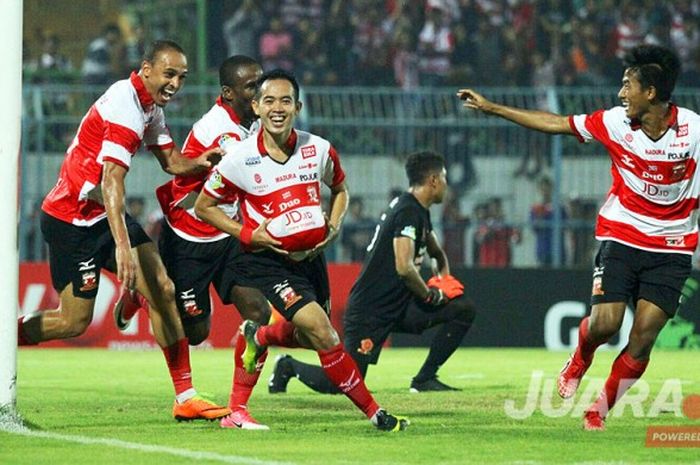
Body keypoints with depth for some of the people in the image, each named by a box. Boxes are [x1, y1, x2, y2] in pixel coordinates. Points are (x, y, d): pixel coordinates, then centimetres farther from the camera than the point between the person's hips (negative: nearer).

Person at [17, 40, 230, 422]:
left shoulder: (151, 106, 7)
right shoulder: (126, 107, -23)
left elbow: (171, 161, 15)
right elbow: (111, 181, -30)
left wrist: (201, 161, -10)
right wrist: (122, 246, -38)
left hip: (102, 214, 9)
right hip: (71, 219, -9)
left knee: (163, 291, -2)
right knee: (74, 322, -7)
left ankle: (185, 398, 0)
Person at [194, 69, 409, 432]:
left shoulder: (318, 150, -6)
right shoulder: (239, 159, -15)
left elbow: (339, 188, 15)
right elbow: (203, 207, -3)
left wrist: (333, 226, -3)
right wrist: (248, 235, -15)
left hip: (310, 254, 5)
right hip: (267, 261, -5)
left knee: (311, 338, 17)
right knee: (322, 332, -20)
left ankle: (259, 335, 50)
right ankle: (373, 412, -8)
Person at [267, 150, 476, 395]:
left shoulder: (419, 211, 14)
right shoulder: (408, 212, -17)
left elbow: (437, 253, 33)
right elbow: (404, 267, -28)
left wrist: (443, 279, 14)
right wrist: (430, 295, -13)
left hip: (398, 308, 9)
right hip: (371, 311, -9)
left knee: (464, 309, -1)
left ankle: (425, 378, 2)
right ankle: (290, 366, 18)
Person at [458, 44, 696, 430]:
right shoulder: (615, 122, -7)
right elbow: (554, 123, 4)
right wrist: (491, 108, 8)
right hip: (621, 237, 1)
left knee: (643, 337, -8)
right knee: (604, 323, -14)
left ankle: (601, 409, 12)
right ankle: (579, 360, 23)